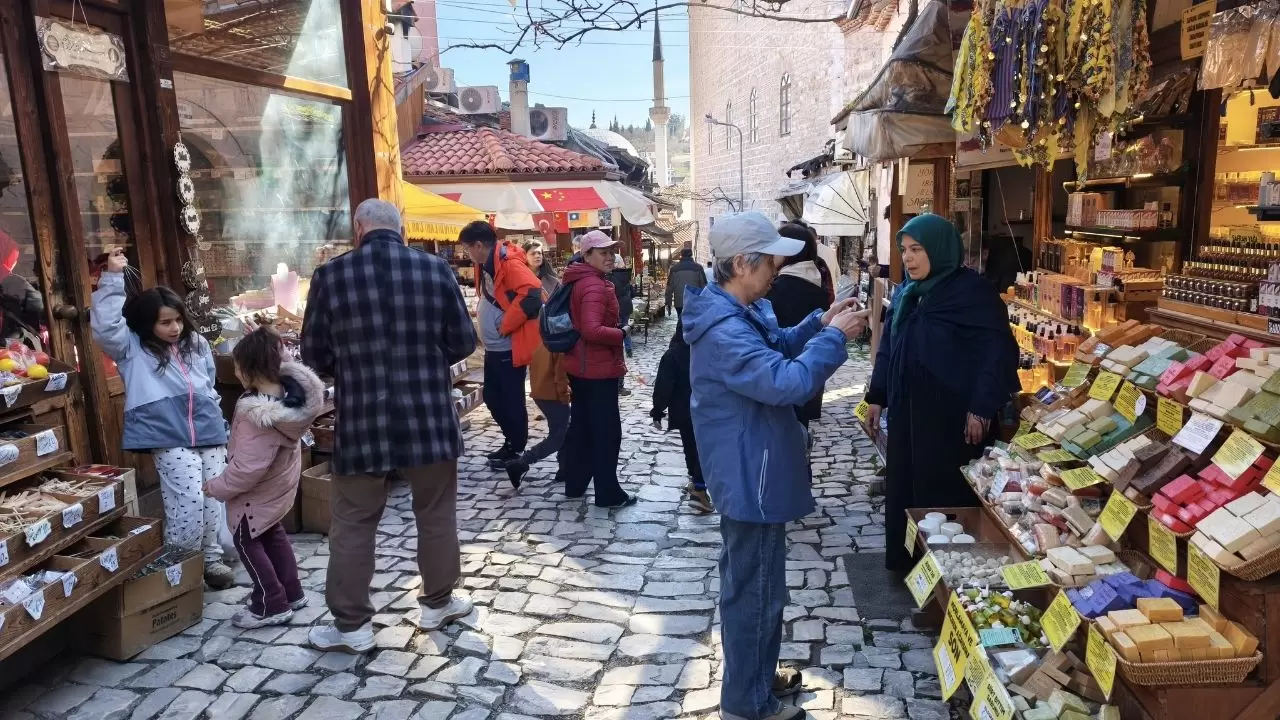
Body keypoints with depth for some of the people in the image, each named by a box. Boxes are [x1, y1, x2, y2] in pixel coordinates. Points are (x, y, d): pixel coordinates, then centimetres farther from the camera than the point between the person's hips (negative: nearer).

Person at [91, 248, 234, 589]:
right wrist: (112, 278, -20)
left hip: (210, 435, 5)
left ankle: (211, 558, 23)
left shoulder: (197, 344, 14)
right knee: (188, 504, -10)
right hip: (171, 440, -5)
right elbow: (104, 326, -17)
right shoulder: (133, 349, 1)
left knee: (214, 501, 8)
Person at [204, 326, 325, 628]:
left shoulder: (257, 416, -39)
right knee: (272, 534, 26)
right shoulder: (291, 386, -17)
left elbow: (247, 467, -31)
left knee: (246, 540, 10)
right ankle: (291, 593, 37)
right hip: (281, 481, 9)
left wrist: (217, 487, -18)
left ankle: (272, 606, 18)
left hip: (258, 490, -9)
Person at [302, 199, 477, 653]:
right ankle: (438, 602, 31)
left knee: (353, 523, 12)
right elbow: (463, 343, 2)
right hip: (429, 418, 1)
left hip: (362, 422, -1)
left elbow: (315, 355, 3)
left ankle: (351, 625, 20)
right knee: (437, 513, 17)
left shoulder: (330, 275, -5)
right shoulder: (435, 269, -4)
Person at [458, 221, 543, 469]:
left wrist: (505, 325, -22)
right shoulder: (486, 264, 11)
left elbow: (531, 293, -29)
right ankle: (511, 442, 31)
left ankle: (516, 450, 16)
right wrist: (480, 312, 16)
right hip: (493, 347, 10)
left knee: (511, 400, 2)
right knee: (491, 396, 16)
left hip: (509, 347, -10)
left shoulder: (509, 262, -18)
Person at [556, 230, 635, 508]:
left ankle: (574, 483, 29)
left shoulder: (578, 281, 11)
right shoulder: (596, 286, -21)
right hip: (599, 369, -10)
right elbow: (592, 330, -32)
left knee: (581, 425, 18)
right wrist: (621, 334, -17)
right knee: (607, 431, -1)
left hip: (579, 366, 10)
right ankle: (608, 493, 7)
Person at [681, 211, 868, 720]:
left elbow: (777, 347, 20)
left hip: (749, 472, 11)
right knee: (756, 591, 4)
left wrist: (818, 323, 3)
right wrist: (834, 336, -23)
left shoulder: (739, 311, 5)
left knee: (748, 582, 24)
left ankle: (755, 677, 43)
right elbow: (787, 382, -36)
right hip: (752, 478, -11)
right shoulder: (723, 330, -29)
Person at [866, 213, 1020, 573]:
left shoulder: (973, 291, -11)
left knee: (946, 494, 2)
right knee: (904, 489, 12)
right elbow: (888, 348, 18)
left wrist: (981, 408, -19)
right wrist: (877, 396, 16)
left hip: (951, 416, -7)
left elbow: (998, 351, -16)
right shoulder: (906, 294, 11)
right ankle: (907, 561, 26)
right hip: (907, 412, 7)